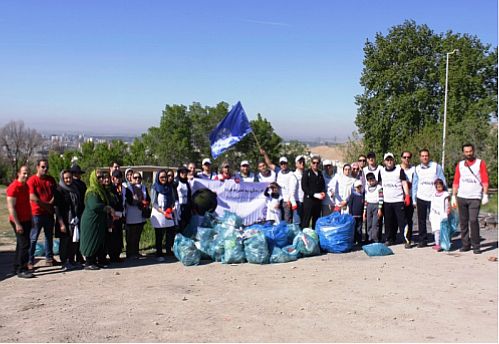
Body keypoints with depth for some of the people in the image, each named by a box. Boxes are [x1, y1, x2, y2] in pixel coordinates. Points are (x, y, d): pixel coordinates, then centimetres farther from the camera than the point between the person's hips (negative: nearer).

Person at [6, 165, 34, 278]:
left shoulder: (26, 186, 12)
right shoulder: (13, 187, -15)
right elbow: (11, 207, -18)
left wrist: (31, 219, 19)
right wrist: (17, 224, -21)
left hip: (26, 220, 9)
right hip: (19, 221, -9)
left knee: (21, 244, 14)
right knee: (24, 244, -11)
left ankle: (17, 268, 23)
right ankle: (21, 270, -6)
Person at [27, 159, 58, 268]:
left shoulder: (51, 179, 9)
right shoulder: (32, 180, -9)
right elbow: (32, 197, -17)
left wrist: (51, 203, -9)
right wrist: (46, 205, -12)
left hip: (49, 213, 6)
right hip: (37, 213, -6)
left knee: (49, 236, 13)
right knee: (33, 238, -2)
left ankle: (49, 258, 23)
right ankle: (30, 261, 3)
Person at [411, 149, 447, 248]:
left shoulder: (436, 167, -2)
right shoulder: (417, 169, 7)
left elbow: (442, 182, 1)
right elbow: (414, 184, 12)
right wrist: (414, 200, 9)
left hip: (434, 198, -3)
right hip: (421, 198, 3)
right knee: (421, 221, 6)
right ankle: (422, 240, 14)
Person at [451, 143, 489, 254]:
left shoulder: (480, 163, 3)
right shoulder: (460, 165, 12)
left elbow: (485, 180, -1)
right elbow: (456, 182, 11)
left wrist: (485, 195, -10)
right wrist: (453, 196, 6)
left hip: (475, 197, -3)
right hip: (461, 197, 4)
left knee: (473, 221, -12)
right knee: (463, 222, 5)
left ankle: (476, 246, -4)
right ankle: (465, 244, 14)